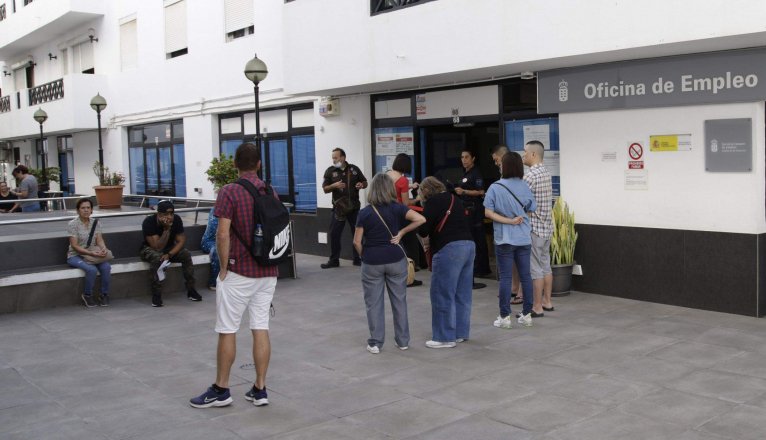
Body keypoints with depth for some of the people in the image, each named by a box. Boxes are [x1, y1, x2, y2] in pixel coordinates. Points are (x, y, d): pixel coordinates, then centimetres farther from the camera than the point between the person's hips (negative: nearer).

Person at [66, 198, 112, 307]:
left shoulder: (95, 223, 6)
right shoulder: (73, 224, -9)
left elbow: (99, 240, 1)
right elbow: (75, 246, -14)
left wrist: (104, 249, -23)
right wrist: (91, 253, -26)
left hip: (93, 254, 4)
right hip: (76, 256, -4)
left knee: (106, 267, -25)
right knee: (92, 269, -33)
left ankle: (104, 295, -9)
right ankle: (87, 295, -9)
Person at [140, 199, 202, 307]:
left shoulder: (176, 220, -16)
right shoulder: (149, 222, -28)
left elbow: (181, 241, -15)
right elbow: (157, 247, -31)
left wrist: (169, 255, -30)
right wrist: (166, 229, -40)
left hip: (169, 248, 4)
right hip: (150, 249, -3)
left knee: (186, 255, -24)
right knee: (156, 258, -37)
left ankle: (191, 290, -16)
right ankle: (156, 295, -29)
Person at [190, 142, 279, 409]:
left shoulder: (229, 192, -11)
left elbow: (223, 234, -18)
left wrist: (224, 267, -8)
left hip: (239, 273, -5)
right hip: (268, 272, 6)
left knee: (227, 331, 5)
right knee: (261, 329, 7)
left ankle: (221, 390, 14)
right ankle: (260, 390, 11)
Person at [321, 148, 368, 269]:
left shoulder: (354, 169, 3)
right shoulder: (330, 171, 1)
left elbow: (365, 182, 13)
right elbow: (325, 189, -1)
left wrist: (361, 185, -11)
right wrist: (334, 186, -20)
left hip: (354, 207, 1)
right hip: (338, 207, -1)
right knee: (334, 234, -2)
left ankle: (358, 259, 19)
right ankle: (334, 260, 9)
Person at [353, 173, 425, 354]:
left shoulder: (365, 212, -5)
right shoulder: (397, 208, -3)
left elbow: (357, 241, -5)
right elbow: (421, 219, -14)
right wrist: (401, 232, -5)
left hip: (372, 262, -1)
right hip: (395, 260, 1)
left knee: (374, 303, 8)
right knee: (399, 301, 12)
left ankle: (375, 343, 12)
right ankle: (403, 341, 20)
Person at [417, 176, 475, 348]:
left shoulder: (433, 201, -3)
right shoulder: (455, 199, 20)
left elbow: (423, 228, -11)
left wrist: (426, 240, 11)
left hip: (449, 249, -8)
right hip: (469, 245, 8)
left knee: (442, 295, 0)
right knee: (462, 294, 13)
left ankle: (445, 337, 4)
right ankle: (461, 332, 21)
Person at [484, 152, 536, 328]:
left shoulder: (495, 187, -9)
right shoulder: (525, 187, 1)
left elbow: (488, 213, -12)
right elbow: (531, 211, 8)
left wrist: (509, 221, -10)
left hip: (504, 240, -3)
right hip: (524, 239, 3)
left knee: (505, 277, 2)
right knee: (525, 276, 9)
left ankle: (505, 317, 5)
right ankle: (527, 315, 16)